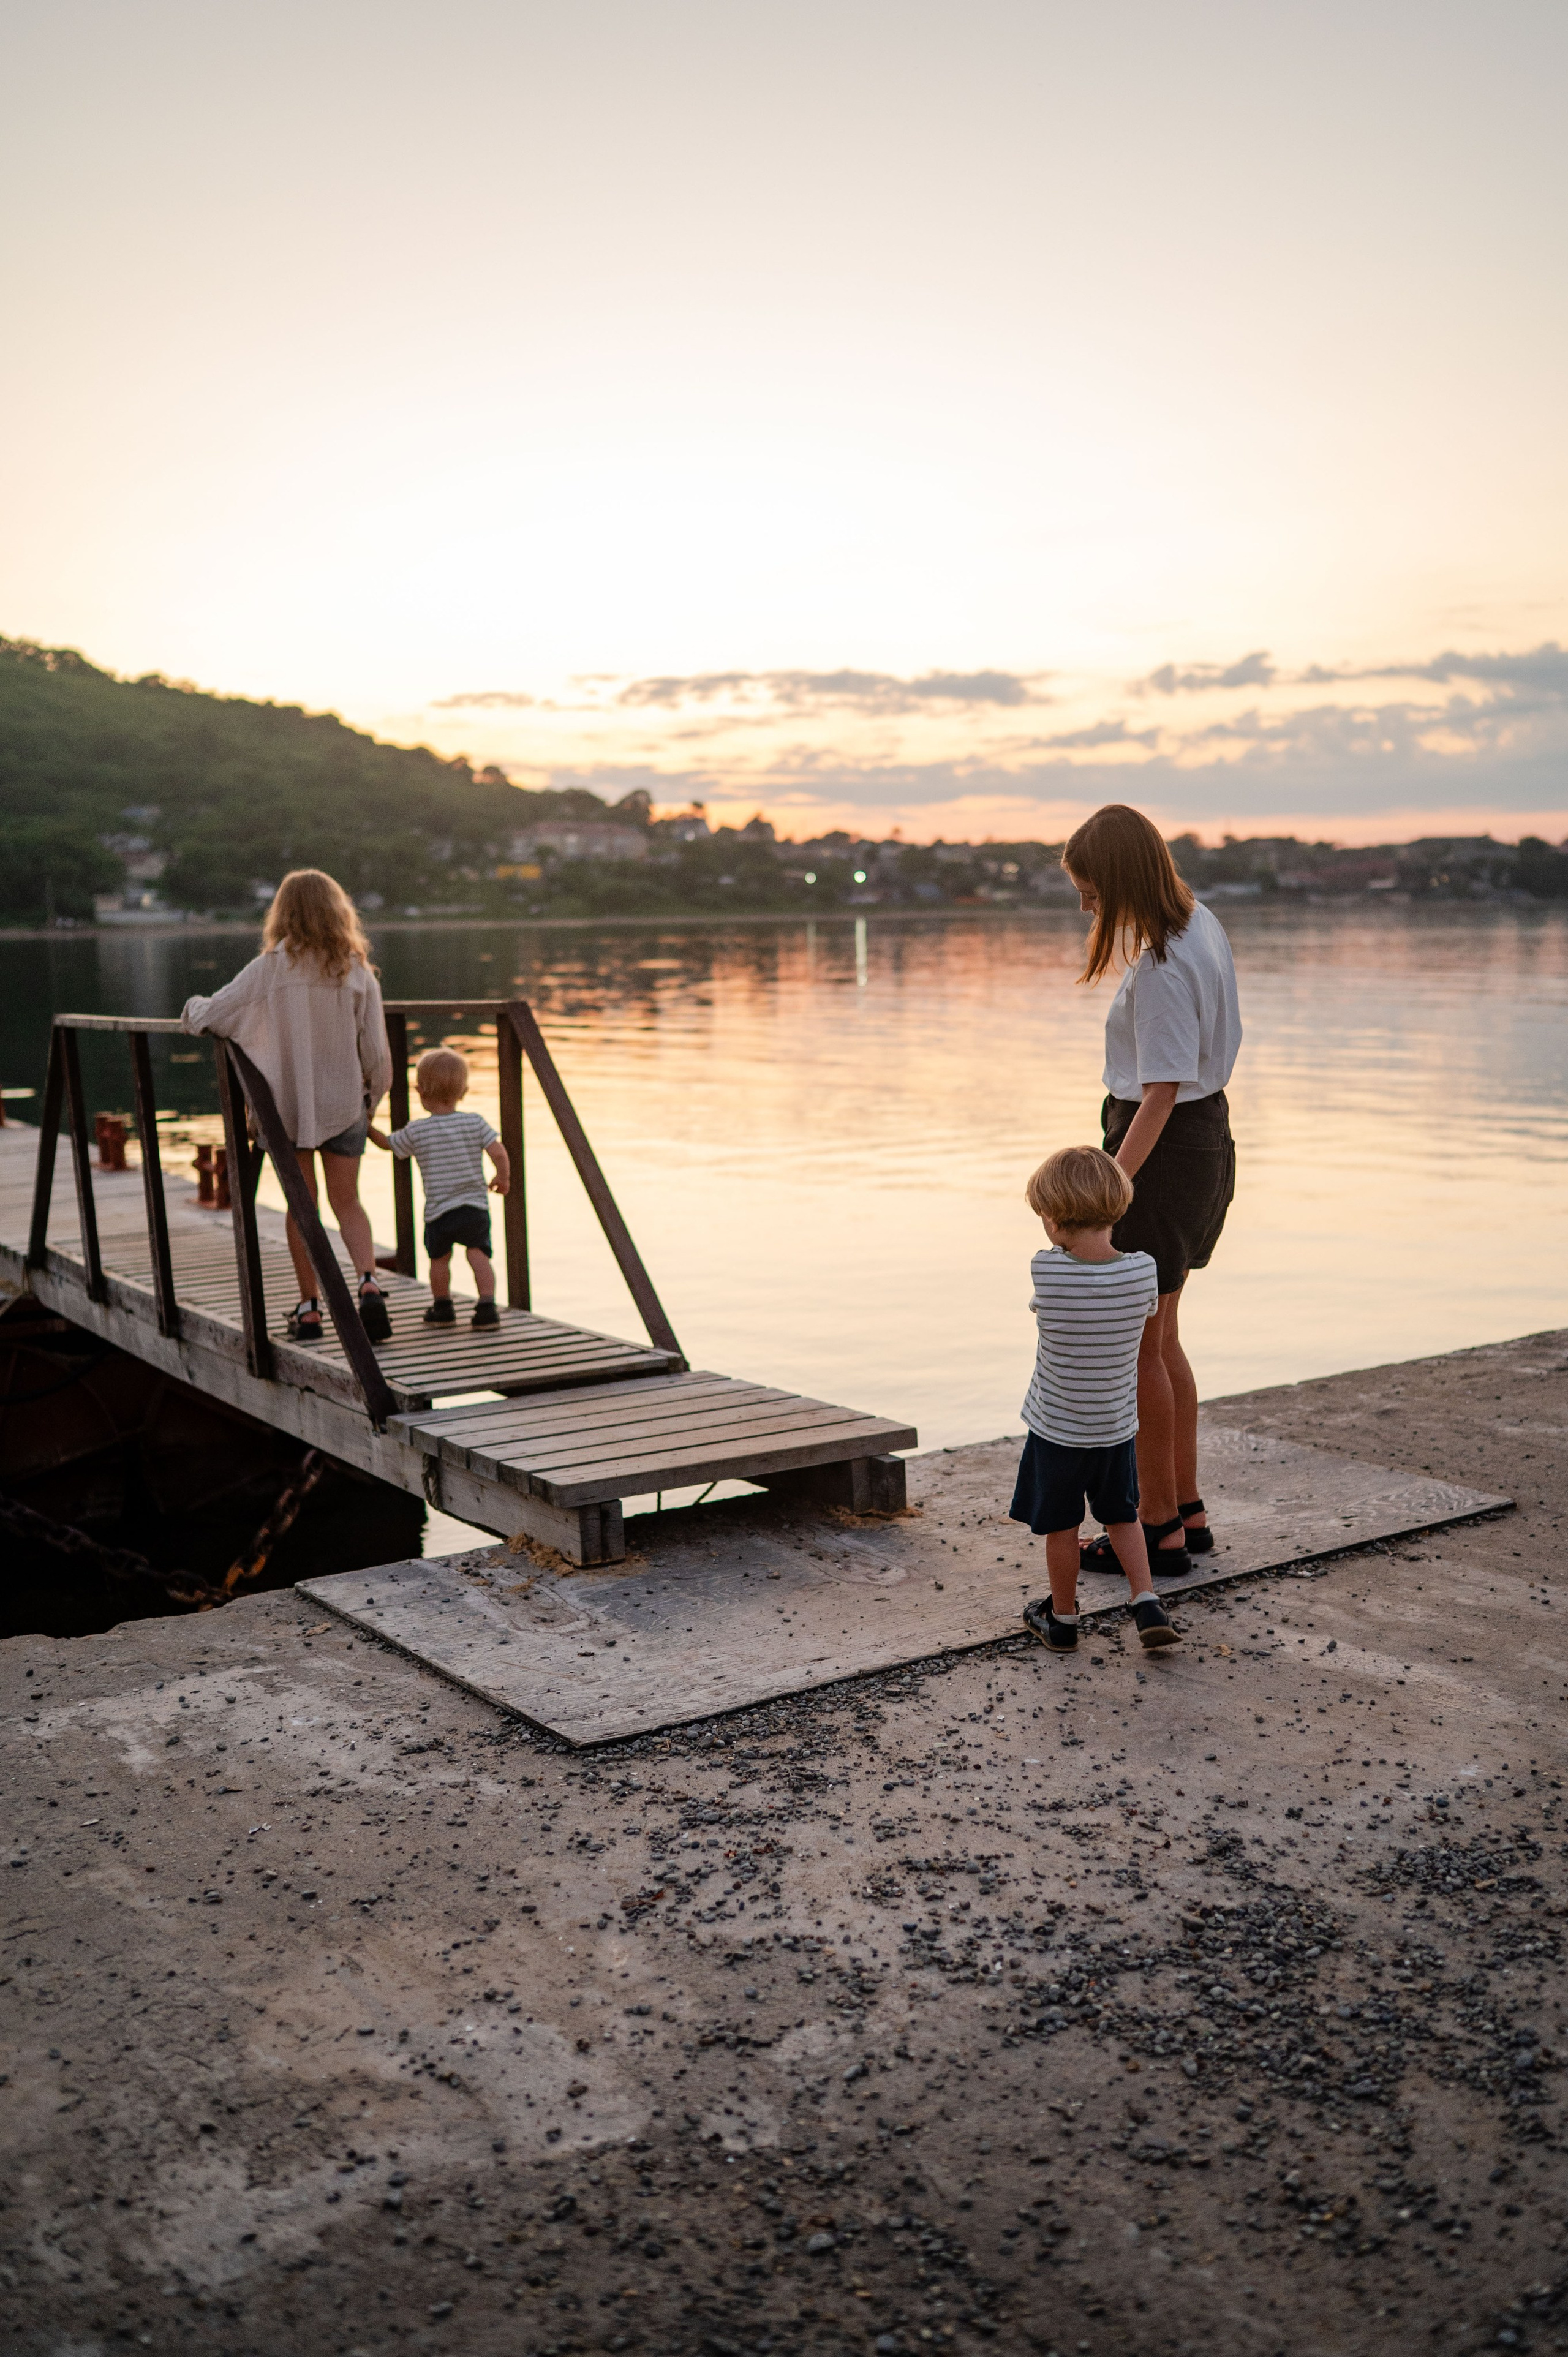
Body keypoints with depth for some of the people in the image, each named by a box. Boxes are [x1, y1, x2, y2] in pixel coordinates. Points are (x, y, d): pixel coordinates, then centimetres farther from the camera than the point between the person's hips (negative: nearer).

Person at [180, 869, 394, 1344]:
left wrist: (193, 1007, 19)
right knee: (346, 1201, 10)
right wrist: (373, 1098, 14)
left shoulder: (269, 970, -9)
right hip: (345, 1104, 1)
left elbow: (212, 1015, -4)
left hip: (288, 1104, -1)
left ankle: (309, 1309, 14)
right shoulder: (359, 974, -4)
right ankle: (369, 1281, -12)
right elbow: (377, 1053, -3)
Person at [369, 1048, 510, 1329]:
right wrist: (503, 1177, 9)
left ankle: (443, 1306, 30)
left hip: (439, 1211, 0)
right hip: (475, 1207, 0)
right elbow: (498, 1152, -10)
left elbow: (387, 1144, 11)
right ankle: (487, 1306, -3)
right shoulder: (476, 1123, -5)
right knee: (478, 1254, 7)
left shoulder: (416, 1132, -5)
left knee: (439, 1258, 17)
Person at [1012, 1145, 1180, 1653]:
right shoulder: (1141, 1269, -16)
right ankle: (1147, 1606, 15)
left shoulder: (1046, 1269, -23)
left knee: (1060, 1527, 15)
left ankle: (1062, 1619, 30)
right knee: (1122, 1516, 24)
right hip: (1116, 1425, 3)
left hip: (1057, 1428, -3)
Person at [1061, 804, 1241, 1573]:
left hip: (1163, 1152, -10)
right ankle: (1189, 1512, 27)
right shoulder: (1202, 926, 6)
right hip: (1207, 1139, 10)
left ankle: (1160, 1529, 14)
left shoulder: (1160, 970, -23)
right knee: (1160, 1340, 19)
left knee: (1138, 1348, 3)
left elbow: (1159, 1095, -24)